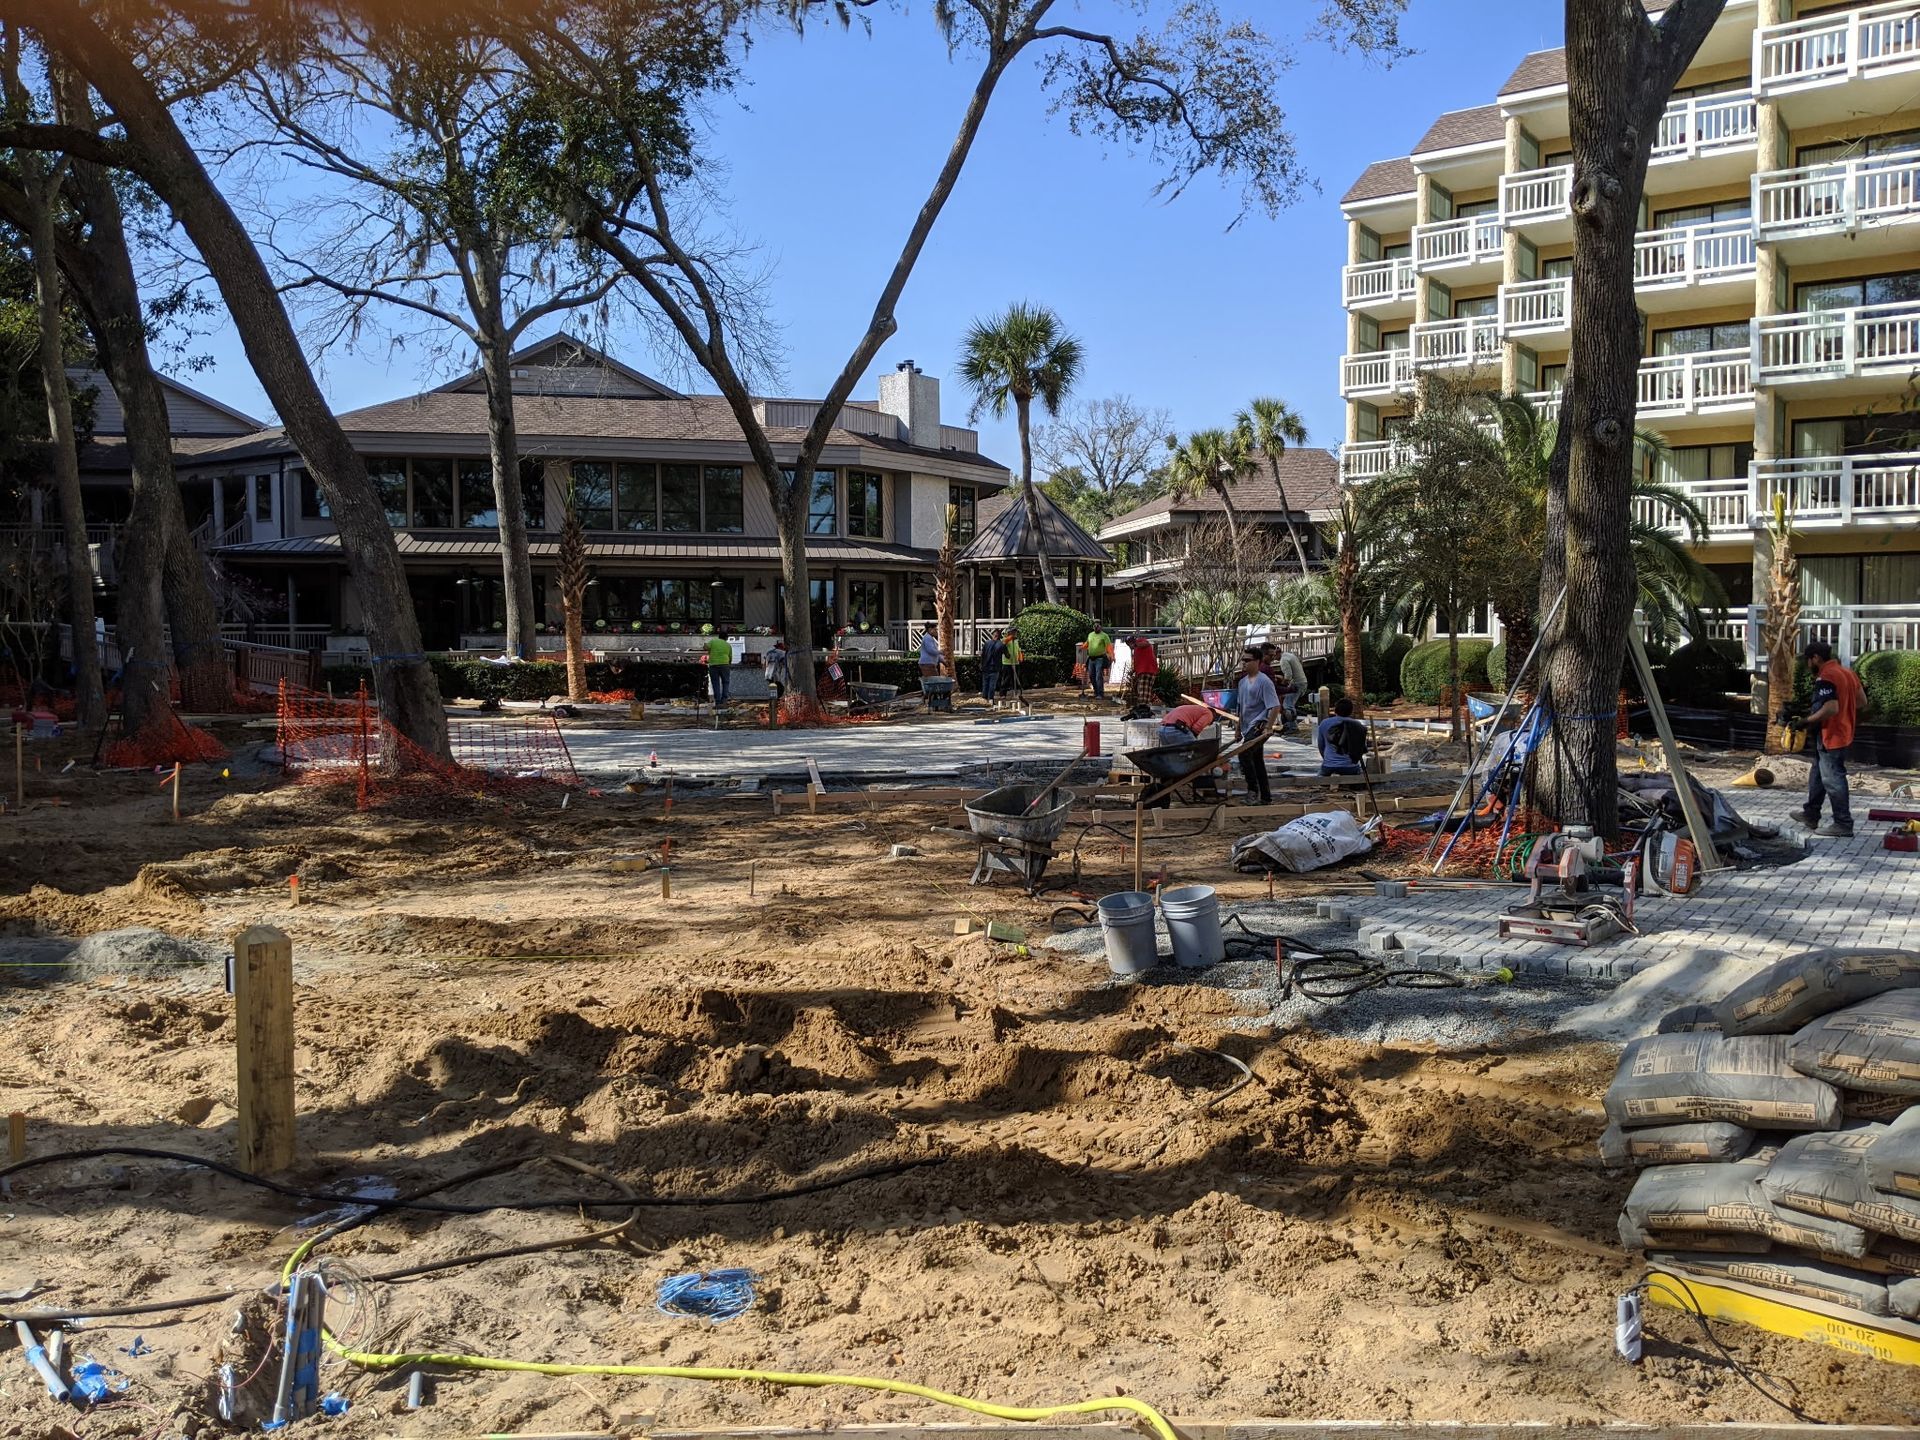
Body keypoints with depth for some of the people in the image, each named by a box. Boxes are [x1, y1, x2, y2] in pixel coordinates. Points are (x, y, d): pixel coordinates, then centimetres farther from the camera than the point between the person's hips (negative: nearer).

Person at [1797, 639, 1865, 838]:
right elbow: (1861, 700, 15)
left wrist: (1807, 721, -19)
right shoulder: (1847, 672, 9)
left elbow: (1830, 708, -29)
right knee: (1817, 775, 21)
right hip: (1843, 733, 10)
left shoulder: (1825, 678, -21)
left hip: (1830, 738, -10)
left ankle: (1843, 825, 1)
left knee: (1833, 780, -3)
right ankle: (1811, 815, 31)